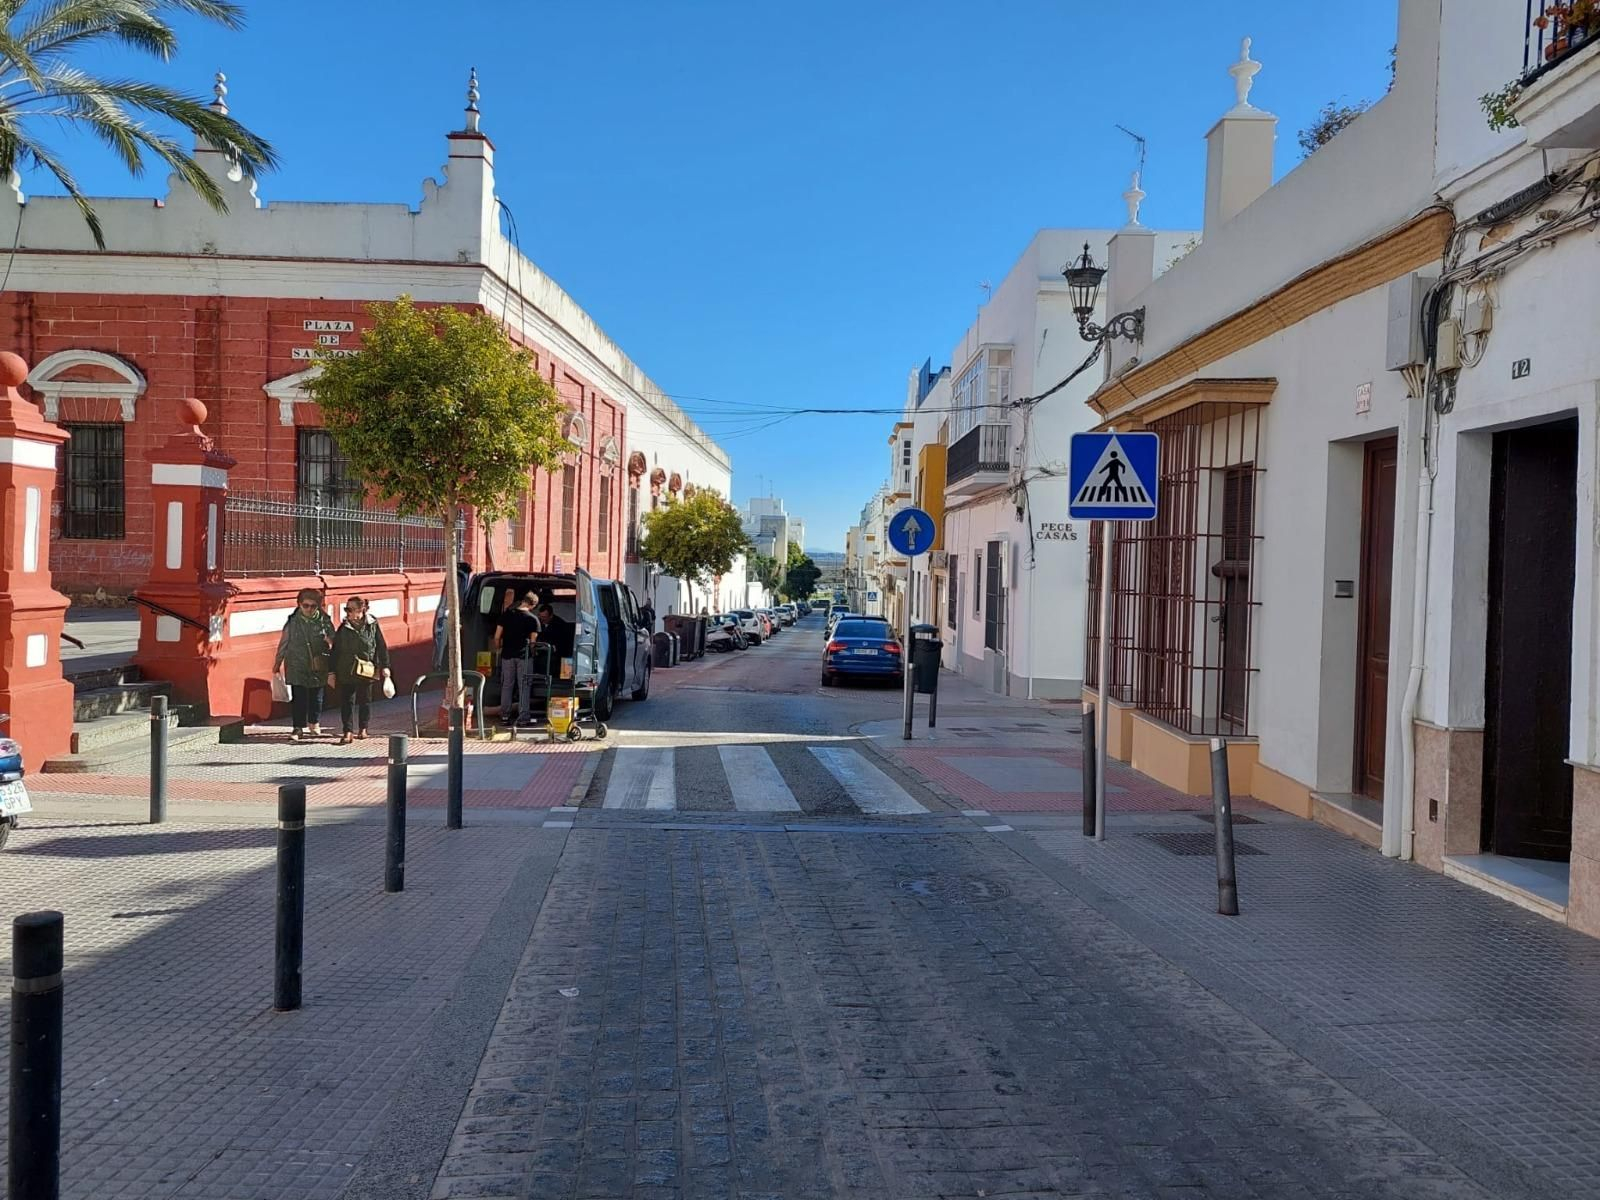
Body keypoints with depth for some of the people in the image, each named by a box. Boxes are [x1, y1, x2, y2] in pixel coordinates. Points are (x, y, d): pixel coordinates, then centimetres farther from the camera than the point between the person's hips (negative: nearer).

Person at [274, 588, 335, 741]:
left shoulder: (324, 621, -2)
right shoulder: (293, 621, -3)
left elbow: (333, 641, 7)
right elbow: (284, 643, 6)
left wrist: (329, 642, -17)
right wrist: (277, 663, 9)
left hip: (318, 667, 1)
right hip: (296, 666, -1)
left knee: (316, 697, 13)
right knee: (298, 698, -3)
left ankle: (314, 724, 33)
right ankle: (298, 727, 6)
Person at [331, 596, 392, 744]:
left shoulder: (372, 626, 1)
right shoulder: (343, 629, 6)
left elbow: (382, 647, 4)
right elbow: (335, 651, 8)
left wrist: (385, 666, -1)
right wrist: (332, 672, 6)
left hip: (367, 672, -1)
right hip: (345, 673, 1)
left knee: (365, 700, 8)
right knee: (346, 702, -1)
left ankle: (363, 729, 22)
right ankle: (348, 732, 1)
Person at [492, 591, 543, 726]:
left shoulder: (507, 615, 3)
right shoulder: (533, 619, -3)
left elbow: (497, 637, 3)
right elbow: (533, 641, -4)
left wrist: (498, 649, 19)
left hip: (507, 655, 2)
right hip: (524, 656, -2)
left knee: (506, 686, 10)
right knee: (524, 687, 2)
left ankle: (504, 716, 13)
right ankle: (524, 718, 1)